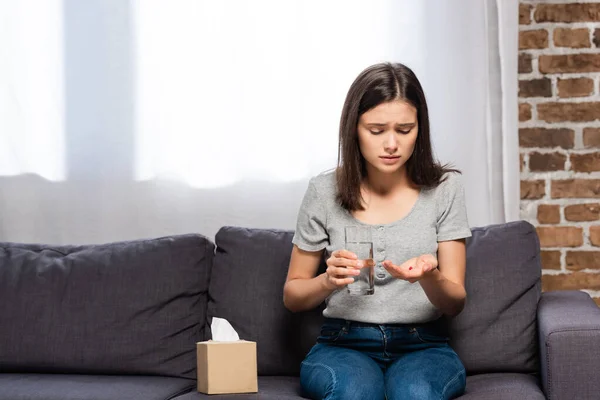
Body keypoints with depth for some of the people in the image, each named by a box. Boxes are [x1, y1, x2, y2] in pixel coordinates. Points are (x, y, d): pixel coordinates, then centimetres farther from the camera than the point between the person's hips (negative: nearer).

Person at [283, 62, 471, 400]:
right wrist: (328, 281, -13)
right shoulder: (325, 192, 1)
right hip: (343, 345, 0)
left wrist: (429, 277, -22)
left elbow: (455, 303, 1)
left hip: (424, 345, 0)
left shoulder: (445, 188, 1)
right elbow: (292, 296, 10)